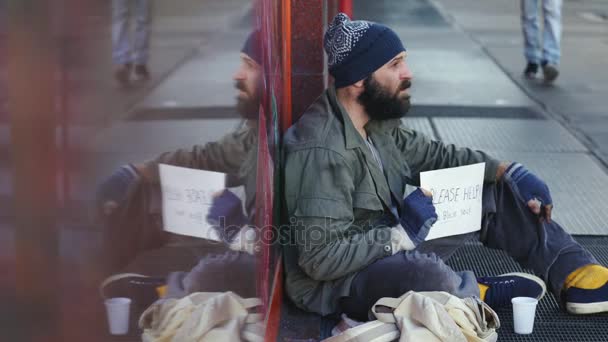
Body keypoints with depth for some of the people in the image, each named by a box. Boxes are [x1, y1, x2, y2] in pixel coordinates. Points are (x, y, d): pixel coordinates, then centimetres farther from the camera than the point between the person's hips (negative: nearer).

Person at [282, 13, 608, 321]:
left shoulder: (376, 120, 0)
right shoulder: (323, 151, -28)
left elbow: (436, 155, 14)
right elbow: (322, 259, -29)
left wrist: (510, 172, 2)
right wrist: (402, 233, -25)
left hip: (391, 247, 10)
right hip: (337, 283, -10)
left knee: (495, 192, 8)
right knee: (426, 274, -39)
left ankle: (576, 273, 7)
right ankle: (481, 293, -5)